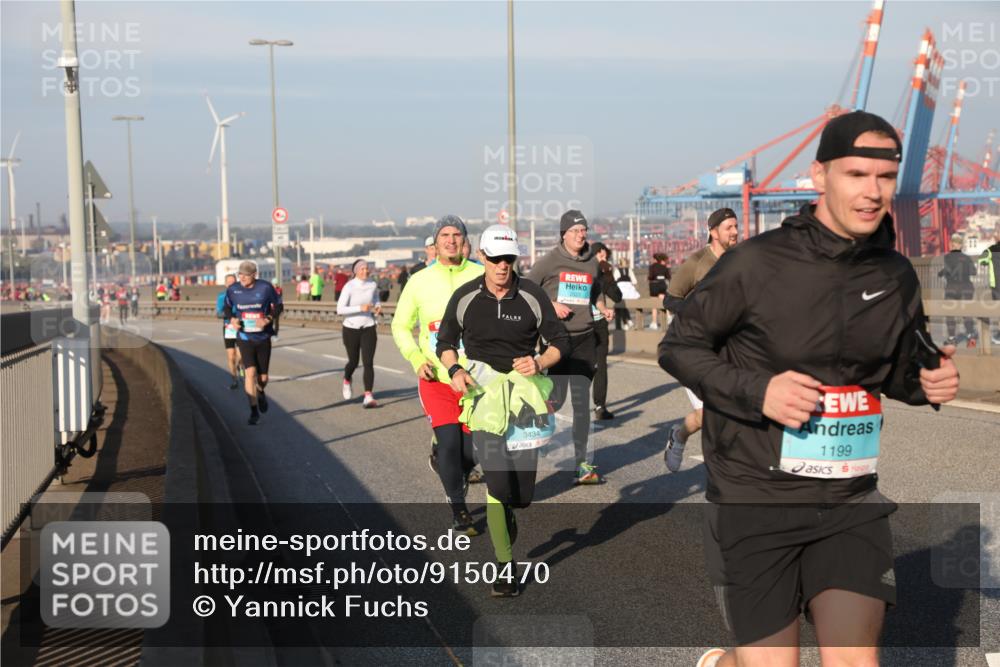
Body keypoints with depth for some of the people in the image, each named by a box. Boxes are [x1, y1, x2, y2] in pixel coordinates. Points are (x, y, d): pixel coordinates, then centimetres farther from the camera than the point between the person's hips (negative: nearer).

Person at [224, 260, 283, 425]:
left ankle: (260, 393, 45)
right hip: (244, 338, 0)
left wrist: (268, 319, -16)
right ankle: (254, 411, -4)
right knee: (250, 372, -15)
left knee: (262, 377, 7)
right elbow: (226, 308, 11)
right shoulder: (232, 289, -5)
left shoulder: (265, 287, -9)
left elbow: (278, 305, 2)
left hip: (263, 338, 0)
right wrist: (232, 319, -10)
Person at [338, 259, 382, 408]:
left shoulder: (372, 285, 2)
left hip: (368, 328, 2)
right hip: (351, 328, -2)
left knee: (368, 362, -9)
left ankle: (368, 396, -11)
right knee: (353, 361, 11)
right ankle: (347, 380, 45)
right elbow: (340, 309, -18)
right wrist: (360, 308, -26)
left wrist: (378, 306, 0)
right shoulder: (349, 287, -12)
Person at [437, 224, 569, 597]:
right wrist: (454, 370, -8)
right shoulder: (464, 298, -1)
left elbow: (560, 342, 4)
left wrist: (538, 363, -16)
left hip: (524, 389, 1)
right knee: (498, 483, -13)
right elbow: (445, 342, 12)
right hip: (482, 390, -1)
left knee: (522, 494, 4)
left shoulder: (532, 296, -2)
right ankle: (505, 566, 1)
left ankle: (504, 516, 43)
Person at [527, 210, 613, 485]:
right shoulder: (549, 261, -4)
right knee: (556, 398, -4)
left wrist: (603, 308, 6)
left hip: (585, 338, 4)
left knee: (582, 401, 3)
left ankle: (583, 462, 7)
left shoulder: (592, 261, 10)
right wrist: (550, 305, -13)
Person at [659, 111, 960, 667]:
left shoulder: (897, 276, 4)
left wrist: (928, 381, -4)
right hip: (755, 500, -4)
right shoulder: (756, 264, -11)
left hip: (851, 500, 4)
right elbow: (678, 346, -4)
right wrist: (756, 390, -20)